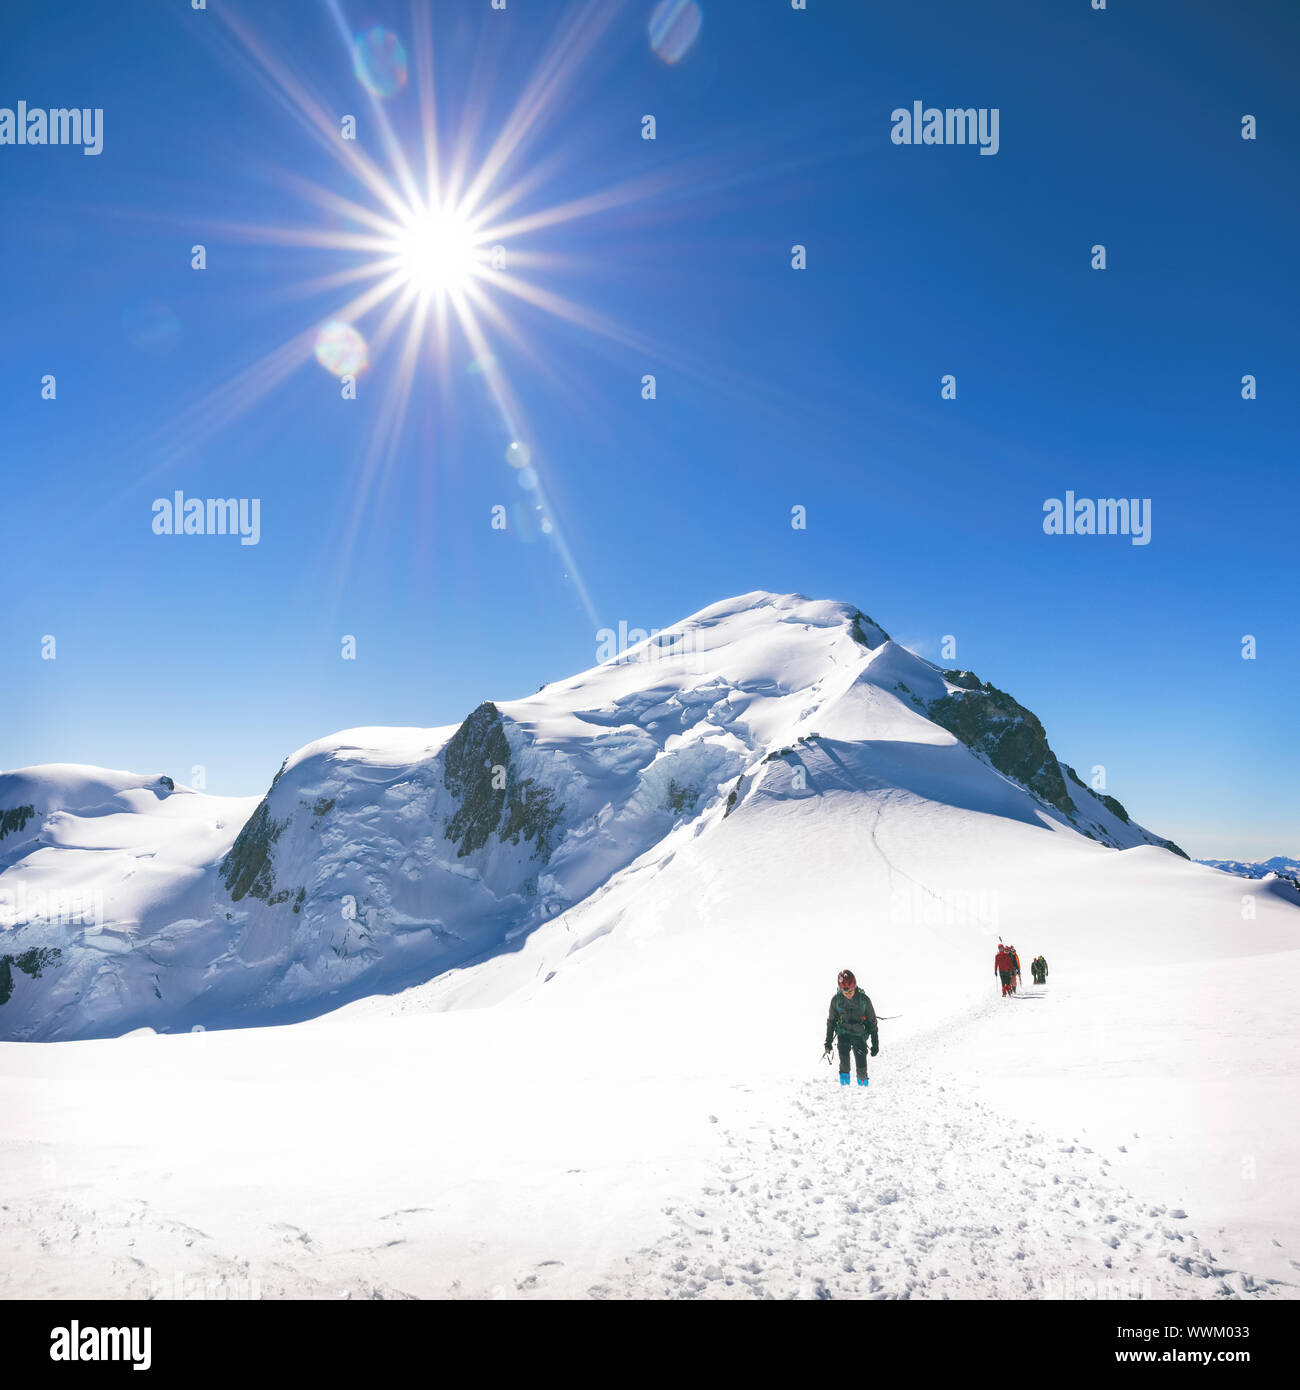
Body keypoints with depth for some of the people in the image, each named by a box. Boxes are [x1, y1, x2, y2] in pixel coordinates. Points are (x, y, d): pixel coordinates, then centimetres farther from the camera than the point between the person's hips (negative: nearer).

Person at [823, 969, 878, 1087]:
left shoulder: (863, 999, -14)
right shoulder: (836, 999, -9)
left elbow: (872, 1023, -3)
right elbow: (831, 1021, 5)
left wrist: (875, 1044, -3)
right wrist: (828, 1042, 5)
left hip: (860, 1033, -1)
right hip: (843, 1032, 1)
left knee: (861, 1063, -16)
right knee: (843, 1050, -28)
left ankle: (863, 1082, 10)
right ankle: (844, 1075, -7)